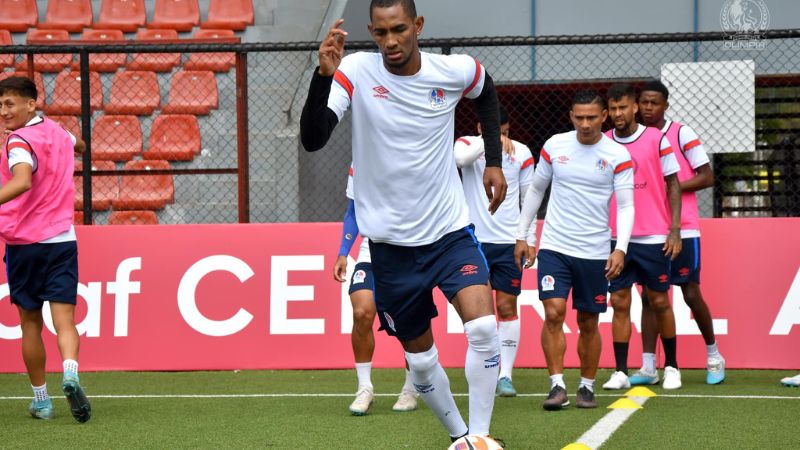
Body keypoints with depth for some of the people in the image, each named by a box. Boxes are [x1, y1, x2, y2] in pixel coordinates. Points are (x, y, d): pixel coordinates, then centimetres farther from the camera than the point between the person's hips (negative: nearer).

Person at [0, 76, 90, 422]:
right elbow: (78, 146, 35)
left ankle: (40, 400, 17)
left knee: (30, 324, 10)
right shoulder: (57, 132, 9)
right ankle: (70, 374, -31)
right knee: (64, 321, -4)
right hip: (62, 241, 4)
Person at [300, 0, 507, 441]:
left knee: (483, 327, -21)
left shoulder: (455, 70, -8)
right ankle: (458, 434, 32)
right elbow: (312, 140, -26)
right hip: (391, 243, 0)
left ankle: (478, 437, -10)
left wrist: (494, 161, 12)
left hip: (450, 231, 0)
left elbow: (486, 91, 18)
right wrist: (324, 76, -40)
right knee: (420, 359, 9)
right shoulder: (355, 71, -14)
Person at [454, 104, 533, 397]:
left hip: (509, 241, 1)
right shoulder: (468, 144, 0)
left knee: (507, 307, -2)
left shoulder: (521, 153, 3)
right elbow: (460, 157, -26)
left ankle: (505, 374, 1)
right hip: (474, 239, 0)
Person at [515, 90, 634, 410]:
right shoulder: (554, 146, 2)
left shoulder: (618, 155, -5)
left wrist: (621, 249, -19)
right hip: (554, 247, 1)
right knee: (553, 313, -14)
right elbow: (535, 189, 14)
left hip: (594, 252, -1)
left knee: (588, 323, 6)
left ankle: (587, 387, 20)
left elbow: (626, 206, -6)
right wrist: (523, 236, 14)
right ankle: (557, 386, -10)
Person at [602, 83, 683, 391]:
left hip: (653, 238, -2)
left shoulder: (656, 139, -2)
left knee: (659, 302, 4)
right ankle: (620, 372, 3)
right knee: (619, 303, 0)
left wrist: (675, 230, -5)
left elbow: (673, 184, 1)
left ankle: (671, 366, 17)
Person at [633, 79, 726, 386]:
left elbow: (707, 177, -8)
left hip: (682, 230, -4)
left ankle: (713, 356, 17)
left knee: (691, 293, -1)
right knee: (649, 296, 1)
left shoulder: (681, 134, -5)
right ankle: (648, 367, 2)